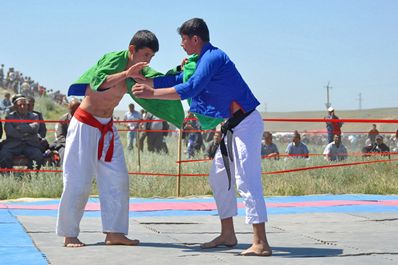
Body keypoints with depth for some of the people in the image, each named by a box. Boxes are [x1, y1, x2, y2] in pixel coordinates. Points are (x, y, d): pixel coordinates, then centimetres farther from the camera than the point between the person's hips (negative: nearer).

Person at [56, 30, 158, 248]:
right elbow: (98, 82, -35)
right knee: (78, 181, -5)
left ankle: (114, 233, 4)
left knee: (117, 179, 1)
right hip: (85, 125, -8)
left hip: (107, 127, 8)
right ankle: (69, 235, 5)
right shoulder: (114, 59, -20)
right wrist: (126, 74, -47)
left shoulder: (136, 69, 3)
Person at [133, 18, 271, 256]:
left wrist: (152, 93, -22)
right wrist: (140, 79, 17)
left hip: (246, 124, -11)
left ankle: (261, 243, -16)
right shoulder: (204, 59, 15)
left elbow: (190, 88, -26)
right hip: (234, 126, 11)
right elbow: (177, 79, 20)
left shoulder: (212, 58, -17)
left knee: (246, 181, -15)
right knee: (219, 178, 16)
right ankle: (228, 235, 23)